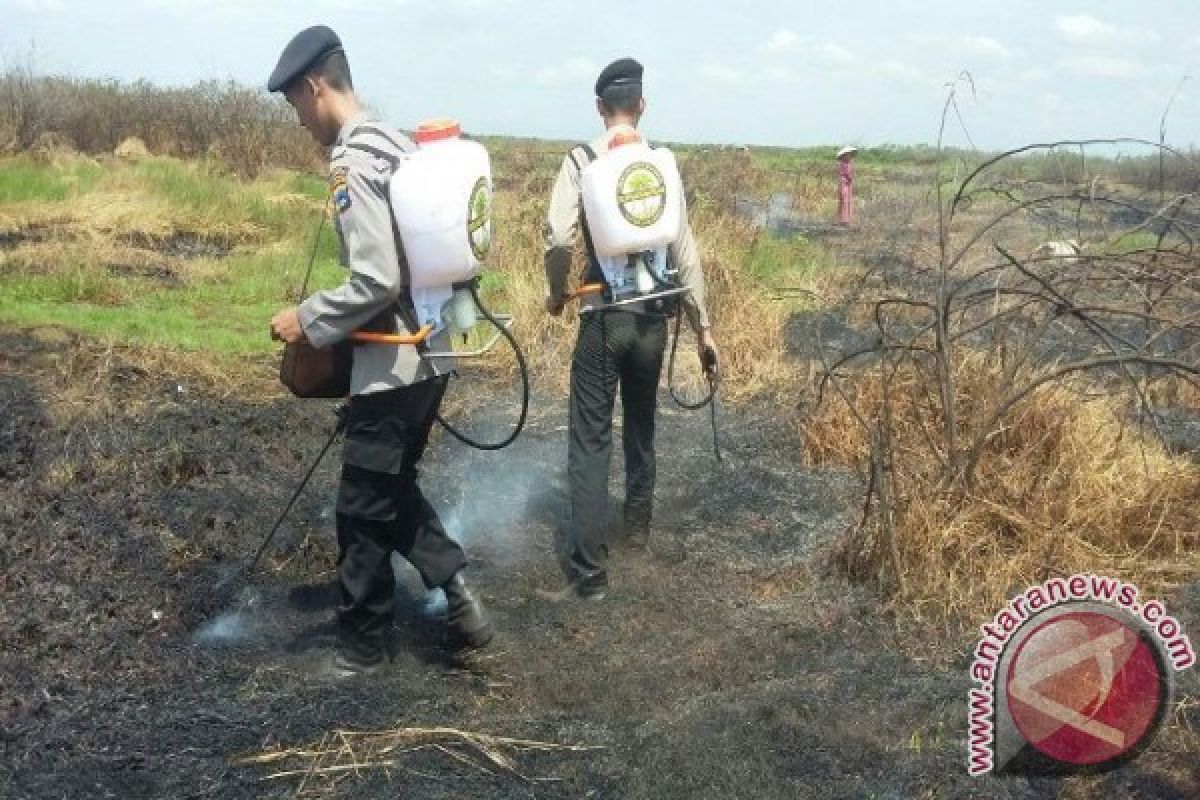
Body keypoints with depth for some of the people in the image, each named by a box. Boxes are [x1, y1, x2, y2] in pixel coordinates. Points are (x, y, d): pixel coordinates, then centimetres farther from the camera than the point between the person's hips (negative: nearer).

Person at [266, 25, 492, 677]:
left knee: (364, 510, 6)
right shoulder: (397, 144, 10)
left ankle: (362, 646, 21)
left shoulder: (352, 163, -19)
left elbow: (375, 282, -26)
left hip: (391, 367, -9)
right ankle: (455, 587, 16)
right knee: (393, 487, 22)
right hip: (428, 354, 9)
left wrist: (307, 320, -12)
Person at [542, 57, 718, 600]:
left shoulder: (582, 160, -5)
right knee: (641, 425, 23)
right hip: (653, 314, 3)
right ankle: (638, 524, 40)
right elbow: (685, 250, 2)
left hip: (604, 314, -3)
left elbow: (558, 238, -17)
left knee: (590, 439, 1)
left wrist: (557, 292, 2)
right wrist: (702, 327, 8)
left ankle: (590, 568, -3)